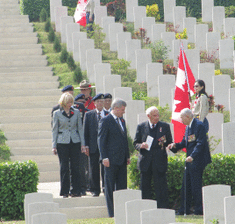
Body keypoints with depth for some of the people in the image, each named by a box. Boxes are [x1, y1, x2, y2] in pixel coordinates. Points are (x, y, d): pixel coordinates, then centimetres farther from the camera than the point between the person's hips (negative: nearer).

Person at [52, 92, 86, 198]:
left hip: (75, 142, 2)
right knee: (64, 168, 0)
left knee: (75, 167, 1)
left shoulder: (76, 112, 7)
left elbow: (80, 128, 9)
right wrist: (54, 146, 0)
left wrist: (83, 144, 4)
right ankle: (65, 192, 7)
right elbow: (55, 130, 5)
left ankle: (75, 191, 8)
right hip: (62, 142, -2)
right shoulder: (57, 113, 2)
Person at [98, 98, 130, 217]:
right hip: (111, 160, -7)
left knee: (122, 186, 7)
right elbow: (101, 140, -10)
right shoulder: (105, 121, -8)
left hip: (122, 160, 7)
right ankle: (112, 213, 1)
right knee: (110, 187, -1)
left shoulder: (122, 121, 16)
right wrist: (104, 158, -16)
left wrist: (127, 156, 16)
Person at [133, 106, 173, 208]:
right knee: (145, 188, 5)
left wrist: (164, 142, -13)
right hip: (145, 161, 1)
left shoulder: (165, 126, 7)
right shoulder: (141, 127, 8)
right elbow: (135, 143, 10)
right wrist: (141, 146, -12)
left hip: (159, 161, -1)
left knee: (161, 187, -4)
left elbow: (170, 142, 10)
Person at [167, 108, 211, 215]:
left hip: (197, 160, -10)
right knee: (186, 186, 11)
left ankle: (199, 210, 0)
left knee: (196, 186, -7)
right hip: (190, 160, 10)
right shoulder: (188, 127, 16)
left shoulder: (199, 125, -14)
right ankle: (184, 210, 17)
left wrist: (192, 156, -26)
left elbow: (200, 143, -20)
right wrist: (175, 145, 2)